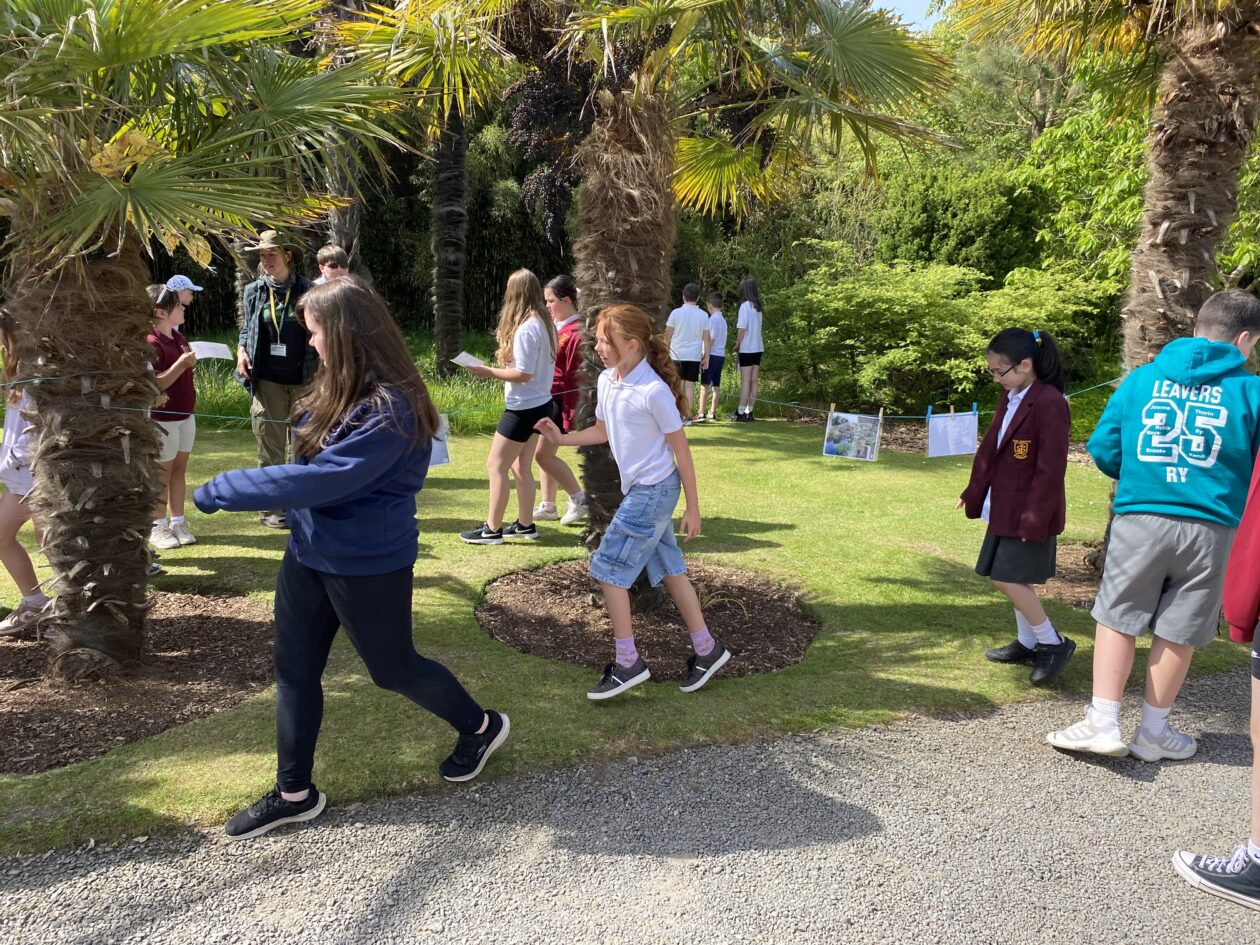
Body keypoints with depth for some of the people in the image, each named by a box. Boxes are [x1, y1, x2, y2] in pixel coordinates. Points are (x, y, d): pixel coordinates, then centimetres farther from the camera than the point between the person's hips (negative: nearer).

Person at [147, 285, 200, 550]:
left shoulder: (179, 338, 9)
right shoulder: (151, 343, -18)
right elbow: (155, 384, -24)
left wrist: (192, 362, 7)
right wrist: (181, 364, -28)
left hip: (185, 415, 8)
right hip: (164, 419, -8)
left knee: (180, 469, 13)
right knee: (163, 472, 2)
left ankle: (178, 521, 21)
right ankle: (157, 527, 13)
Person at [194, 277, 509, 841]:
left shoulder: (389, 410, -27)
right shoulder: (337, 393, 2)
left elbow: (318, 480, -31)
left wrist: (219, 492, -23)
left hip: (368, 565, -8)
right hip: (310, 553, 8)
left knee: (392, 668, 10)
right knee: (293, 670, 13)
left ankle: (481, 727, 36)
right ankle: (293, 794, 30)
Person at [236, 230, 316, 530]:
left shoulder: (307, 291, 0)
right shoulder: (254, 291, 6)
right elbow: (246, 329, 17)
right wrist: (241, 351, -2)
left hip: (303, 381, -1)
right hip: (268, 381, 1)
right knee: (270, 447, 4)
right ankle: (270, 507, 13)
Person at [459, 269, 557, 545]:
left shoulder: (525, 328, -20)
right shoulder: (544, 323, 7)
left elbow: (524, 374, -22)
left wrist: (488, 372, -15)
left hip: (523, 408, -9)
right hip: (540, 404, 9)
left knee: (496, 466, 0)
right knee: (521, 467, 16)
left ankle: (492, 529, 5)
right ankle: (525, 525, 21)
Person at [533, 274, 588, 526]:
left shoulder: (576, 332, -17)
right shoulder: (552, 325, 9)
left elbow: (576, 377, -18)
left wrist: (570, 416, -18)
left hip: (560, 399, -9)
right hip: (544, 396, 9)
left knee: (543, 453, -9)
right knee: (544, 452, 12)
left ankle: (579, 498, 5)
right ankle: (548, 506, 21)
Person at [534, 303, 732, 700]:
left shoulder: (654, 391, -21)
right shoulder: (606, 381, 3)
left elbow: (680, 448, -15)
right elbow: (602, 431, 17)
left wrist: (693, 507, -11)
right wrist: (561, 438, 2)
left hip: (654, 491, -9)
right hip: (638, 489, 9)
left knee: (608, 570, -5)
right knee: (669, 569, 14)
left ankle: (627, 663, 7)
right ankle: (707, 649, 27)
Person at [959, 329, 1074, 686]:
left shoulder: (1049, 403, -20)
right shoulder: (1009, 398, 8)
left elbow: (1051, 468, -21)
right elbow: (990, 448, 15)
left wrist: (1034, 517, -20)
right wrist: (975, 492, 17)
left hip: (1030, 511, -9)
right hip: (1004, 507, 9)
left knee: (1007, 577, -8)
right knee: (1015, 578, 15)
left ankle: (1054, 644, 8)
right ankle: (1028, 644, 30)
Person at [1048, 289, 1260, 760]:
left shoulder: (1142, 378, 4)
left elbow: (1102, 448, 4)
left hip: (1140, 520, 1)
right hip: (1211, 527, 0)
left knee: (1116, 620, 13)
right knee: (1177, 634, 11)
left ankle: (1103, 722, 10)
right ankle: (1153, 732, 25)